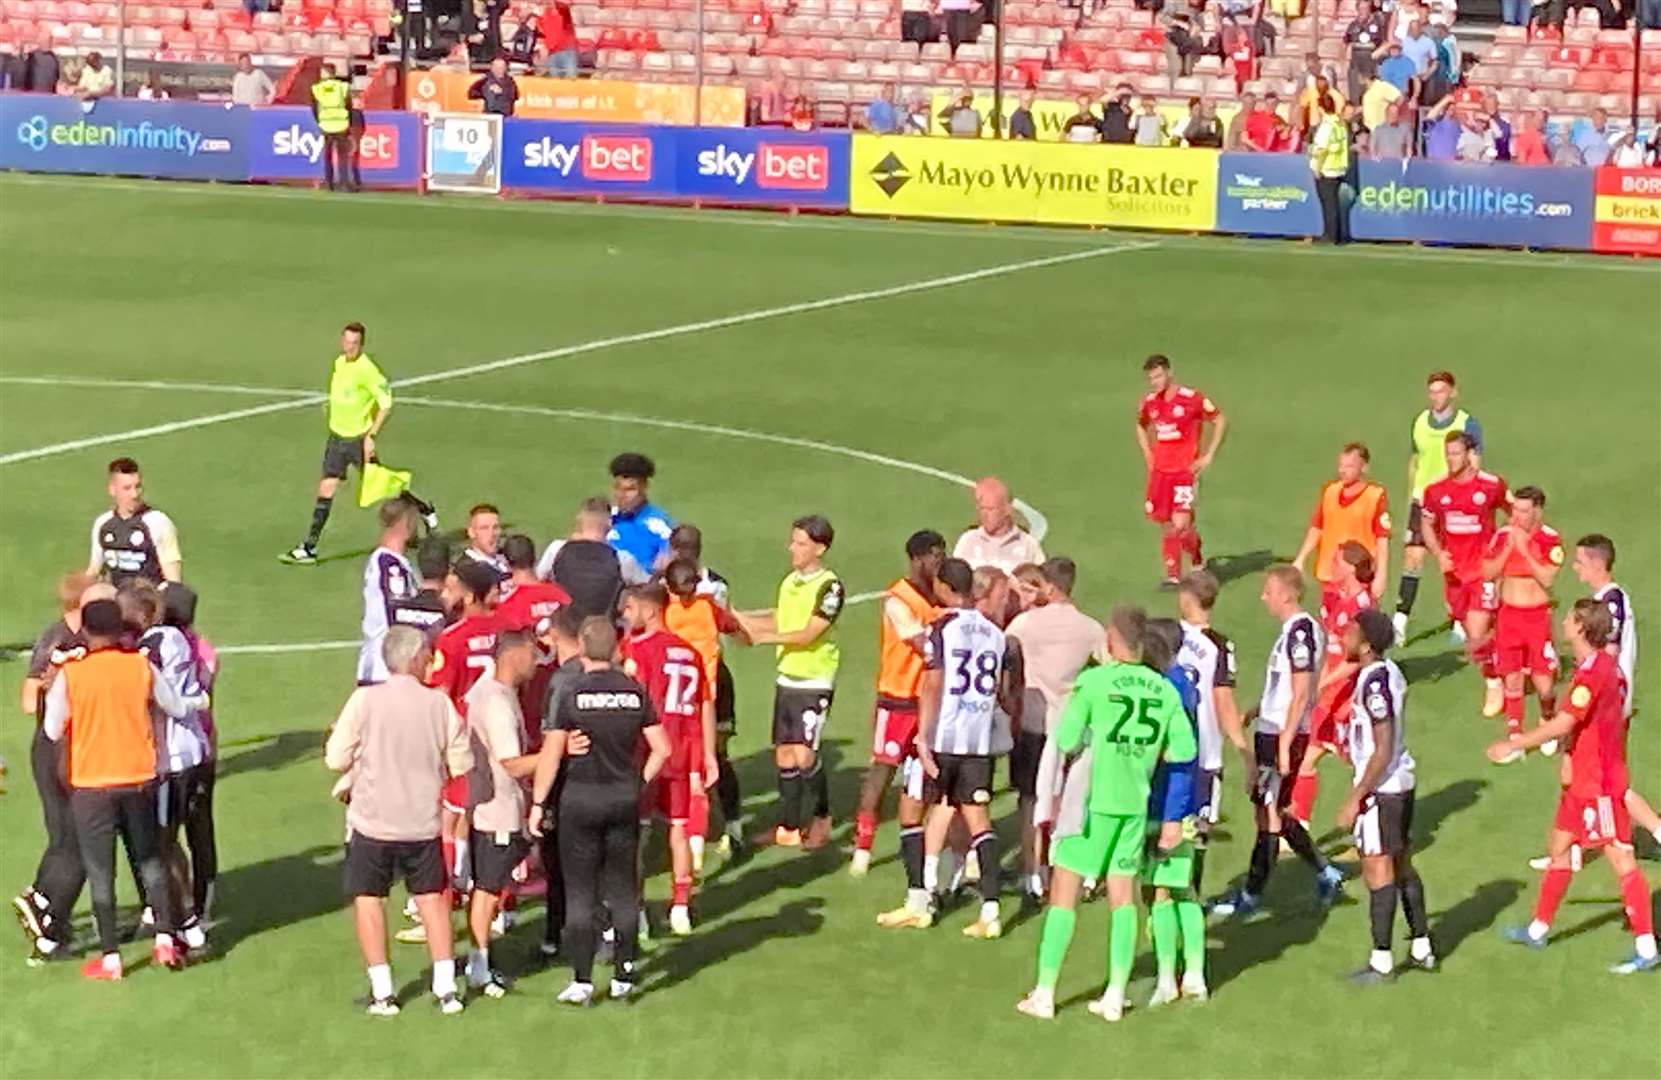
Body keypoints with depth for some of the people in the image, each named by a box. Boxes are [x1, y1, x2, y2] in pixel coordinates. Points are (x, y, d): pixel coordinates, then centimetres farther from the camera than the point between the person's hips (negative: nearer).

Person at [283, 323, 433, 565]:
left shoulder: (366, 369, -19)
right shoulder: (339, 363, 5)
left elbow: (386, 404, -19)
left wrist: (371, 436, -22)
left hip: (359, 438, -6)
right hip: (337, 436, 6)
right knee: (326, 488, 0)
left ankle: (423, 510, 30)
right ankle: (309, 548, 0)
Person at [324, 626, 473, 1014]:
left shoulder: (365, 700, -12)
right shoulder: (439, 704, -7)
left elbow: (336, 759, -9)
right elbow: (461, 763, 0)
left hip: (372, 821, -2)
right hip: (423, 822, 2)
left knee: (368, 898, 10)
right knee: (432, 897, 15)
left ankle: (382, 992, 7)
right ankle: (445, 987, 14)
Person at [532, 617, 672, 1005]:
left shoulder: (571, 692, -10)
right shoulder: (635, 691, 0)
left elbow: (551, 754, -11)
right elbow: (662, 749, 1)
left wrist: (538, 803, -5)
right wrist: (639, 783, 12)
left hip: (580, 798, -3)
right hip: (625, 798, 3)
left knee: (580, 892, 3)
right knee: (623, 889, 11)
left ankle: (582, 981, 1)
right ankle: (623, 977, 14)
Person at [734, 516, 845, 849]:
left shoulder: (830, 586, -13)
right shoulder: (789, 581, 10)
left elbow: (809, 634, -17)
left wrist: (766, 637, -19)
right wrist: (738, 618, 15)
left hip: (815, 681, -7)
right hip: (787, 679, 7)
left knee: (804, 755, -11)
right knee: (784, 755, 8)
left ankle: (822, 819, 10)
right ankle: (788, 828, 16)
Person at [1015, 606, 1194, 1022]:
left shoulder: (1093, 681, -11)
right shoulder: (1164, 689, 1)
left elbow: (1066, 741, -13)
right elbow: (1184, 749, 0)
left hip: (1093, 800, -4)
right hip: (1135, 802, 4)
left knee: (1064, 892, 4)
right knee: (1123, 896, 12)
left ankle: (1044, 994, 5)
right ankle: (1115, 996, 12)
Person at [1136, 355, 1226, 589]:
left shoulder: (1191, 398, -10)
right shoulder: (1149, 402, 6)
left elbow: (1221, 421, -1)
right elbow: (1141, 427, 27)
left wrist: (1208, 456, -4)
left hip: (1186, 471, -5)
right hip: (1160, 471, 5)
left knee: (1180, 525, -14)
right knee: (1166, 526, 5)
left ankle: (1197, 560, 12)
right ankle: (1173, 575, 13)